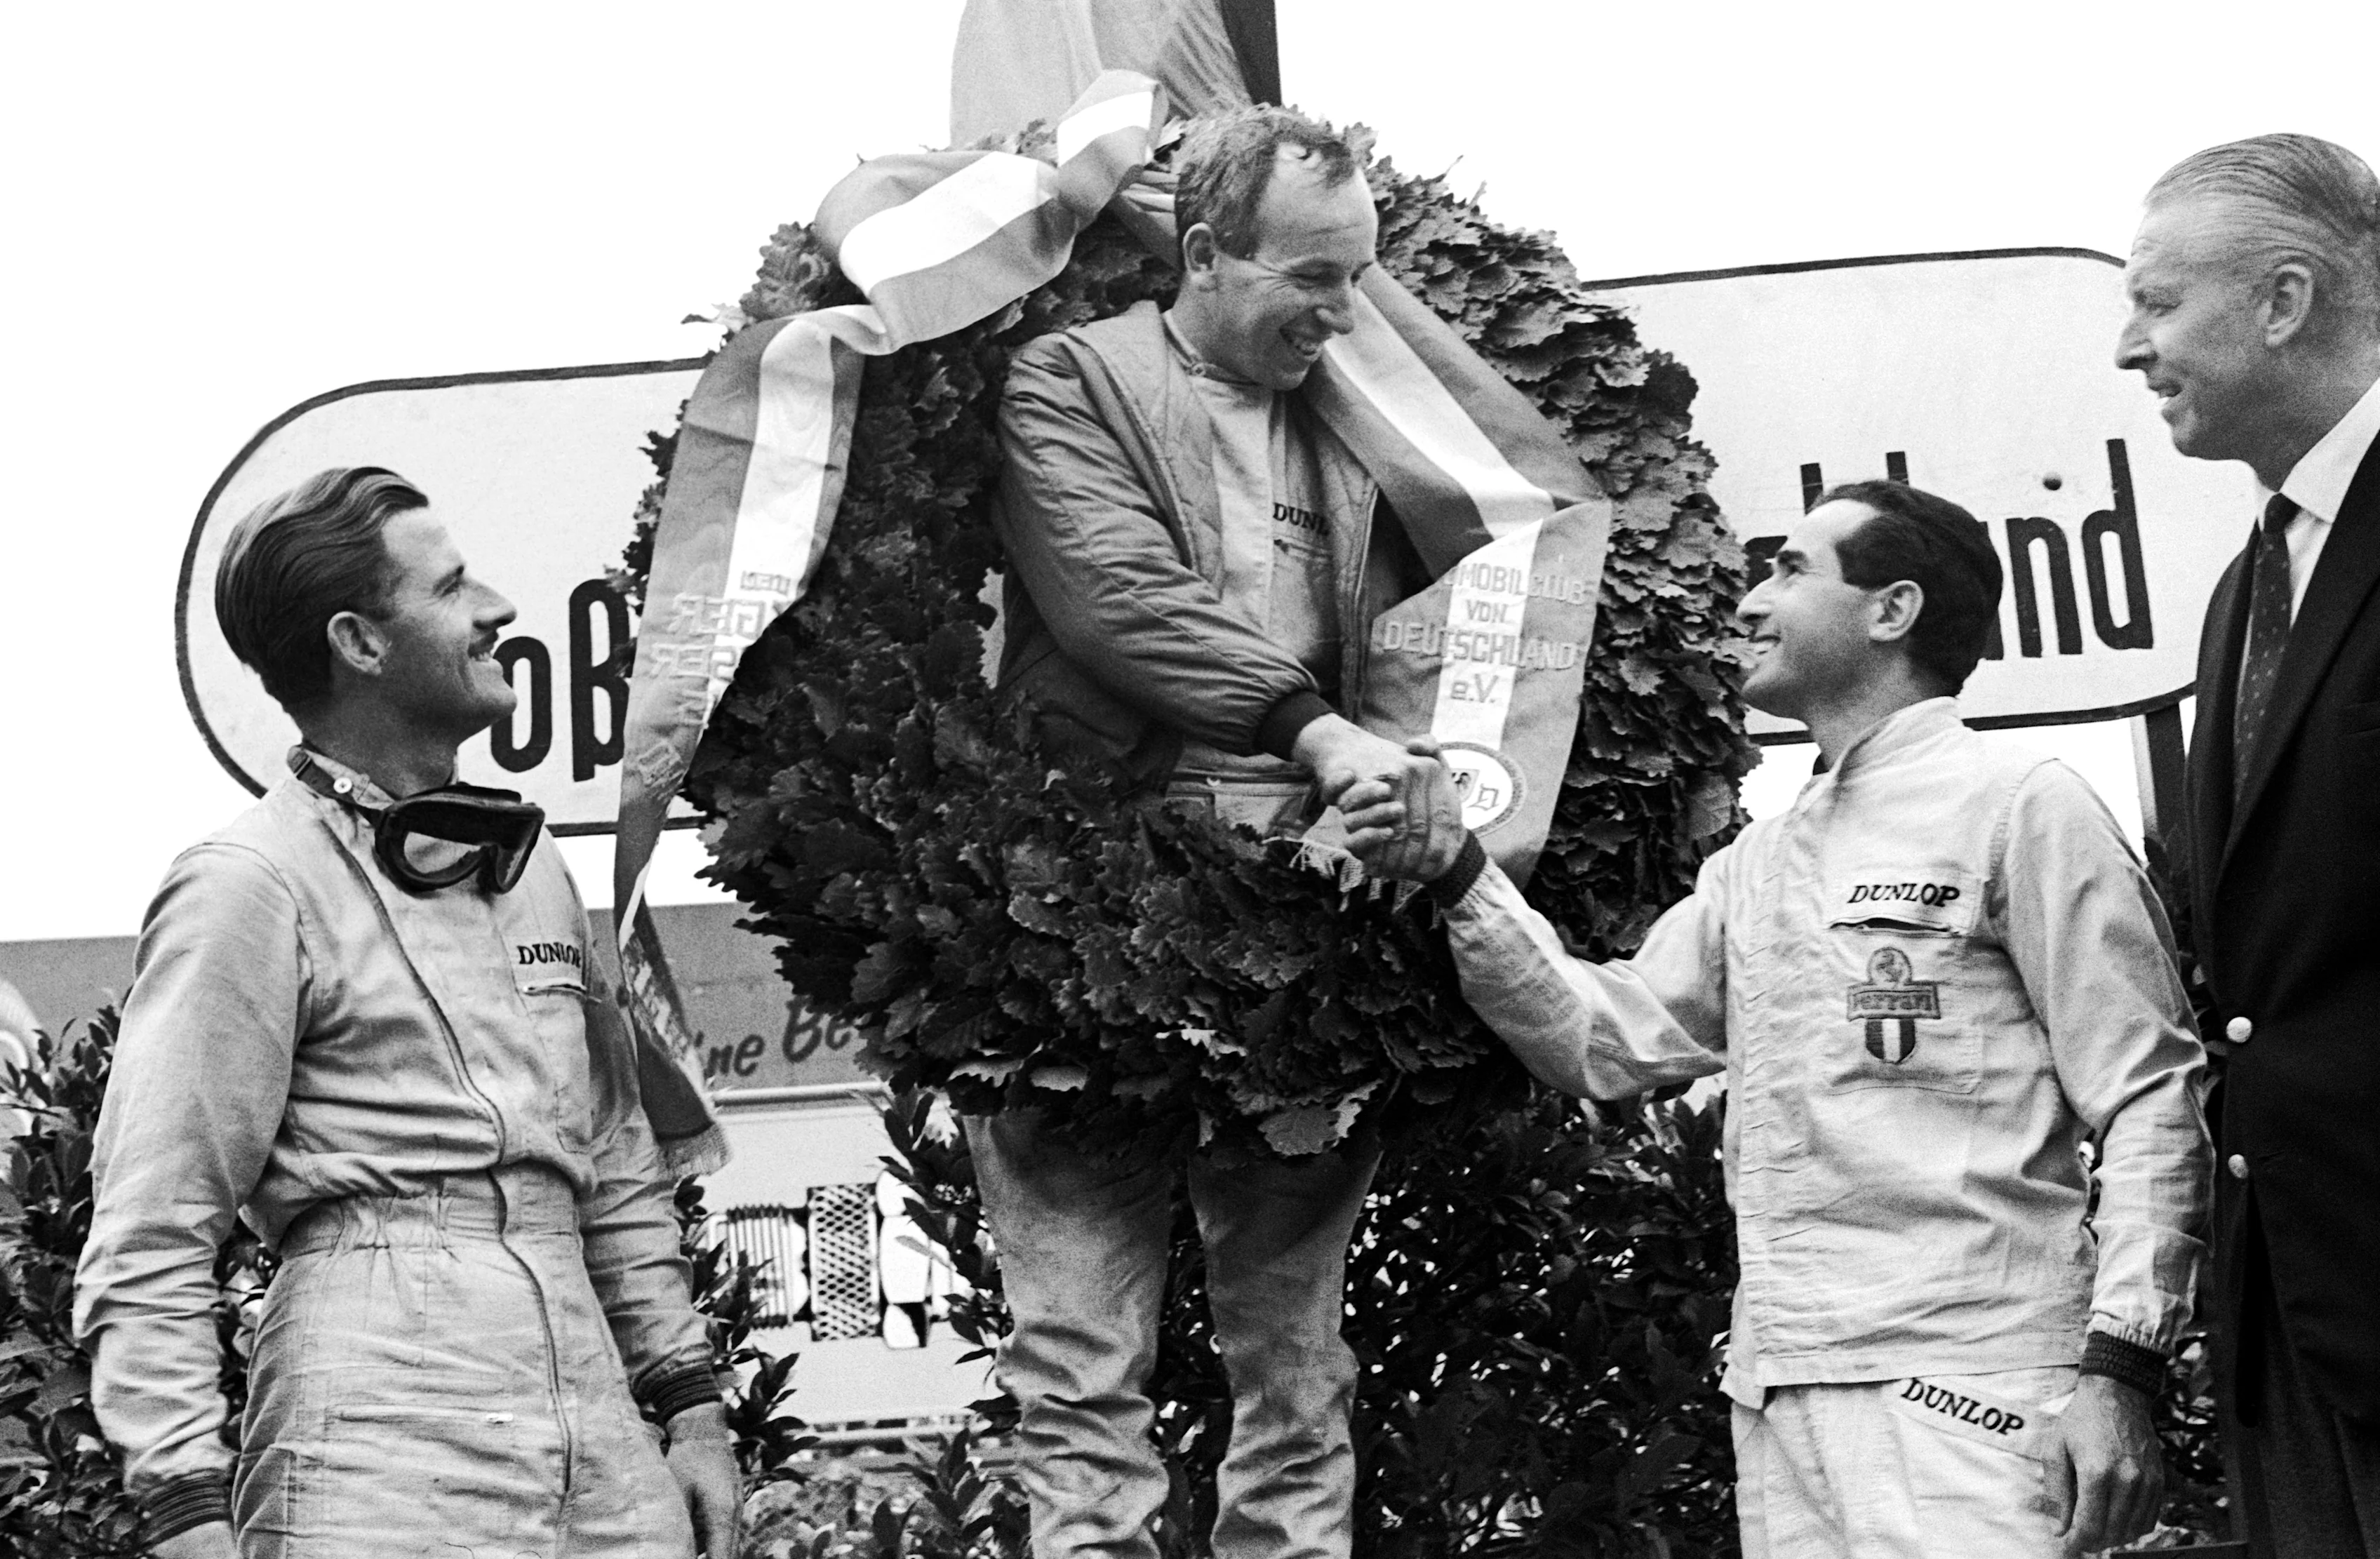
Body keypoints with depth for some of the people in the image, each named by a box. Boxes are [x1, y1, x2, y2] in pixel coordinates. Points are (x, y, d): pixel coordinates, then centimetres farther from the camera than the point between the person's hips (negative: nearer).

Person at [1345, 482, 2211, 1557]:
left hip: (1961, 1387, -6)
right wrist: (1458, 876, 5)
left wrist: (2118, 1368, -15)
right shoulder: (1754, 866, 19)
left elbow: (2150, 1095, -6)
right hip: (1781, 1389, 6)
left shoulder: (2017, 806, -2)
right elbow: (1605, 1040, 16)